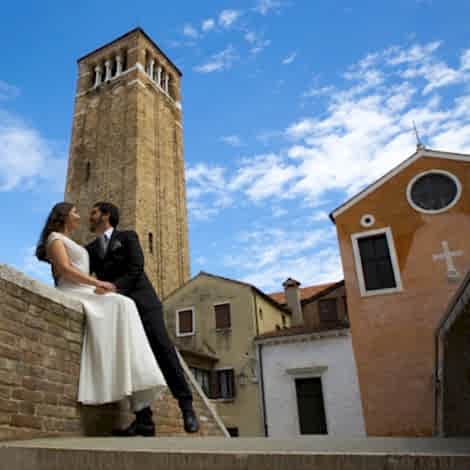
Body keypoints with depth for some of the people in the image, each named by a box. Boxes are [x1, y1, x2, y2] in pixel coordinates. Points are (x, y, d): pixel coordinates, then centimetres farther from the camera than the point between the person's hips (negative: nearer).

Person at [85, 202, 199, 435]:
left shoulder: (127, 236, 9)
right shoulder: (89, 249, 21)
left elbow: (136, 267, -6)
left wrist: (116, 286, -19)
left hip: (141, 302, -3)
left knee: (162, 349, -11)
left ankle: (186, 406, -5)